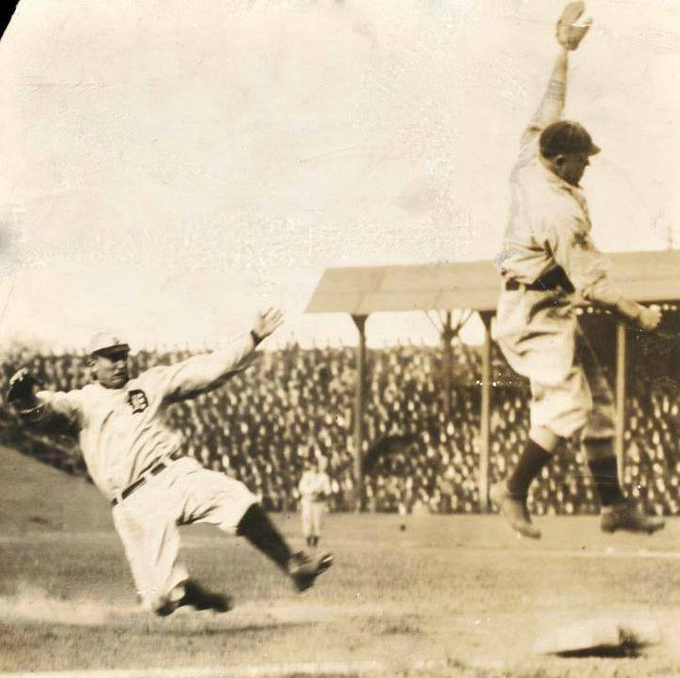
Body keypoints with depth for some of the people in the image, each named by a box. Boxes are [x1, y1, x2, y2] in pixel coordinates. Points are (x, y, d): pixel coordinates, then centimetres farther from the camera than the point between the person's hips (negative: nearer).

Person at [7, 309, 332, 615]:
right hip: (136, 505, -2)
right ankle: (185, 590, 23)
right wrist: (25, 397, -29)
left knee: (239, 502, -27)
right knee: (161, 599, -11)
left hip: (176, 475, 2)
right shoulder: (83, 401, 14)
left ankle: (293, 566, -21)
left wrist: (253, 338, 7)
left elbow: (207, 370, 15)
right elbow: (45, 408, -5)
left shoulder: (150, 383, 20)